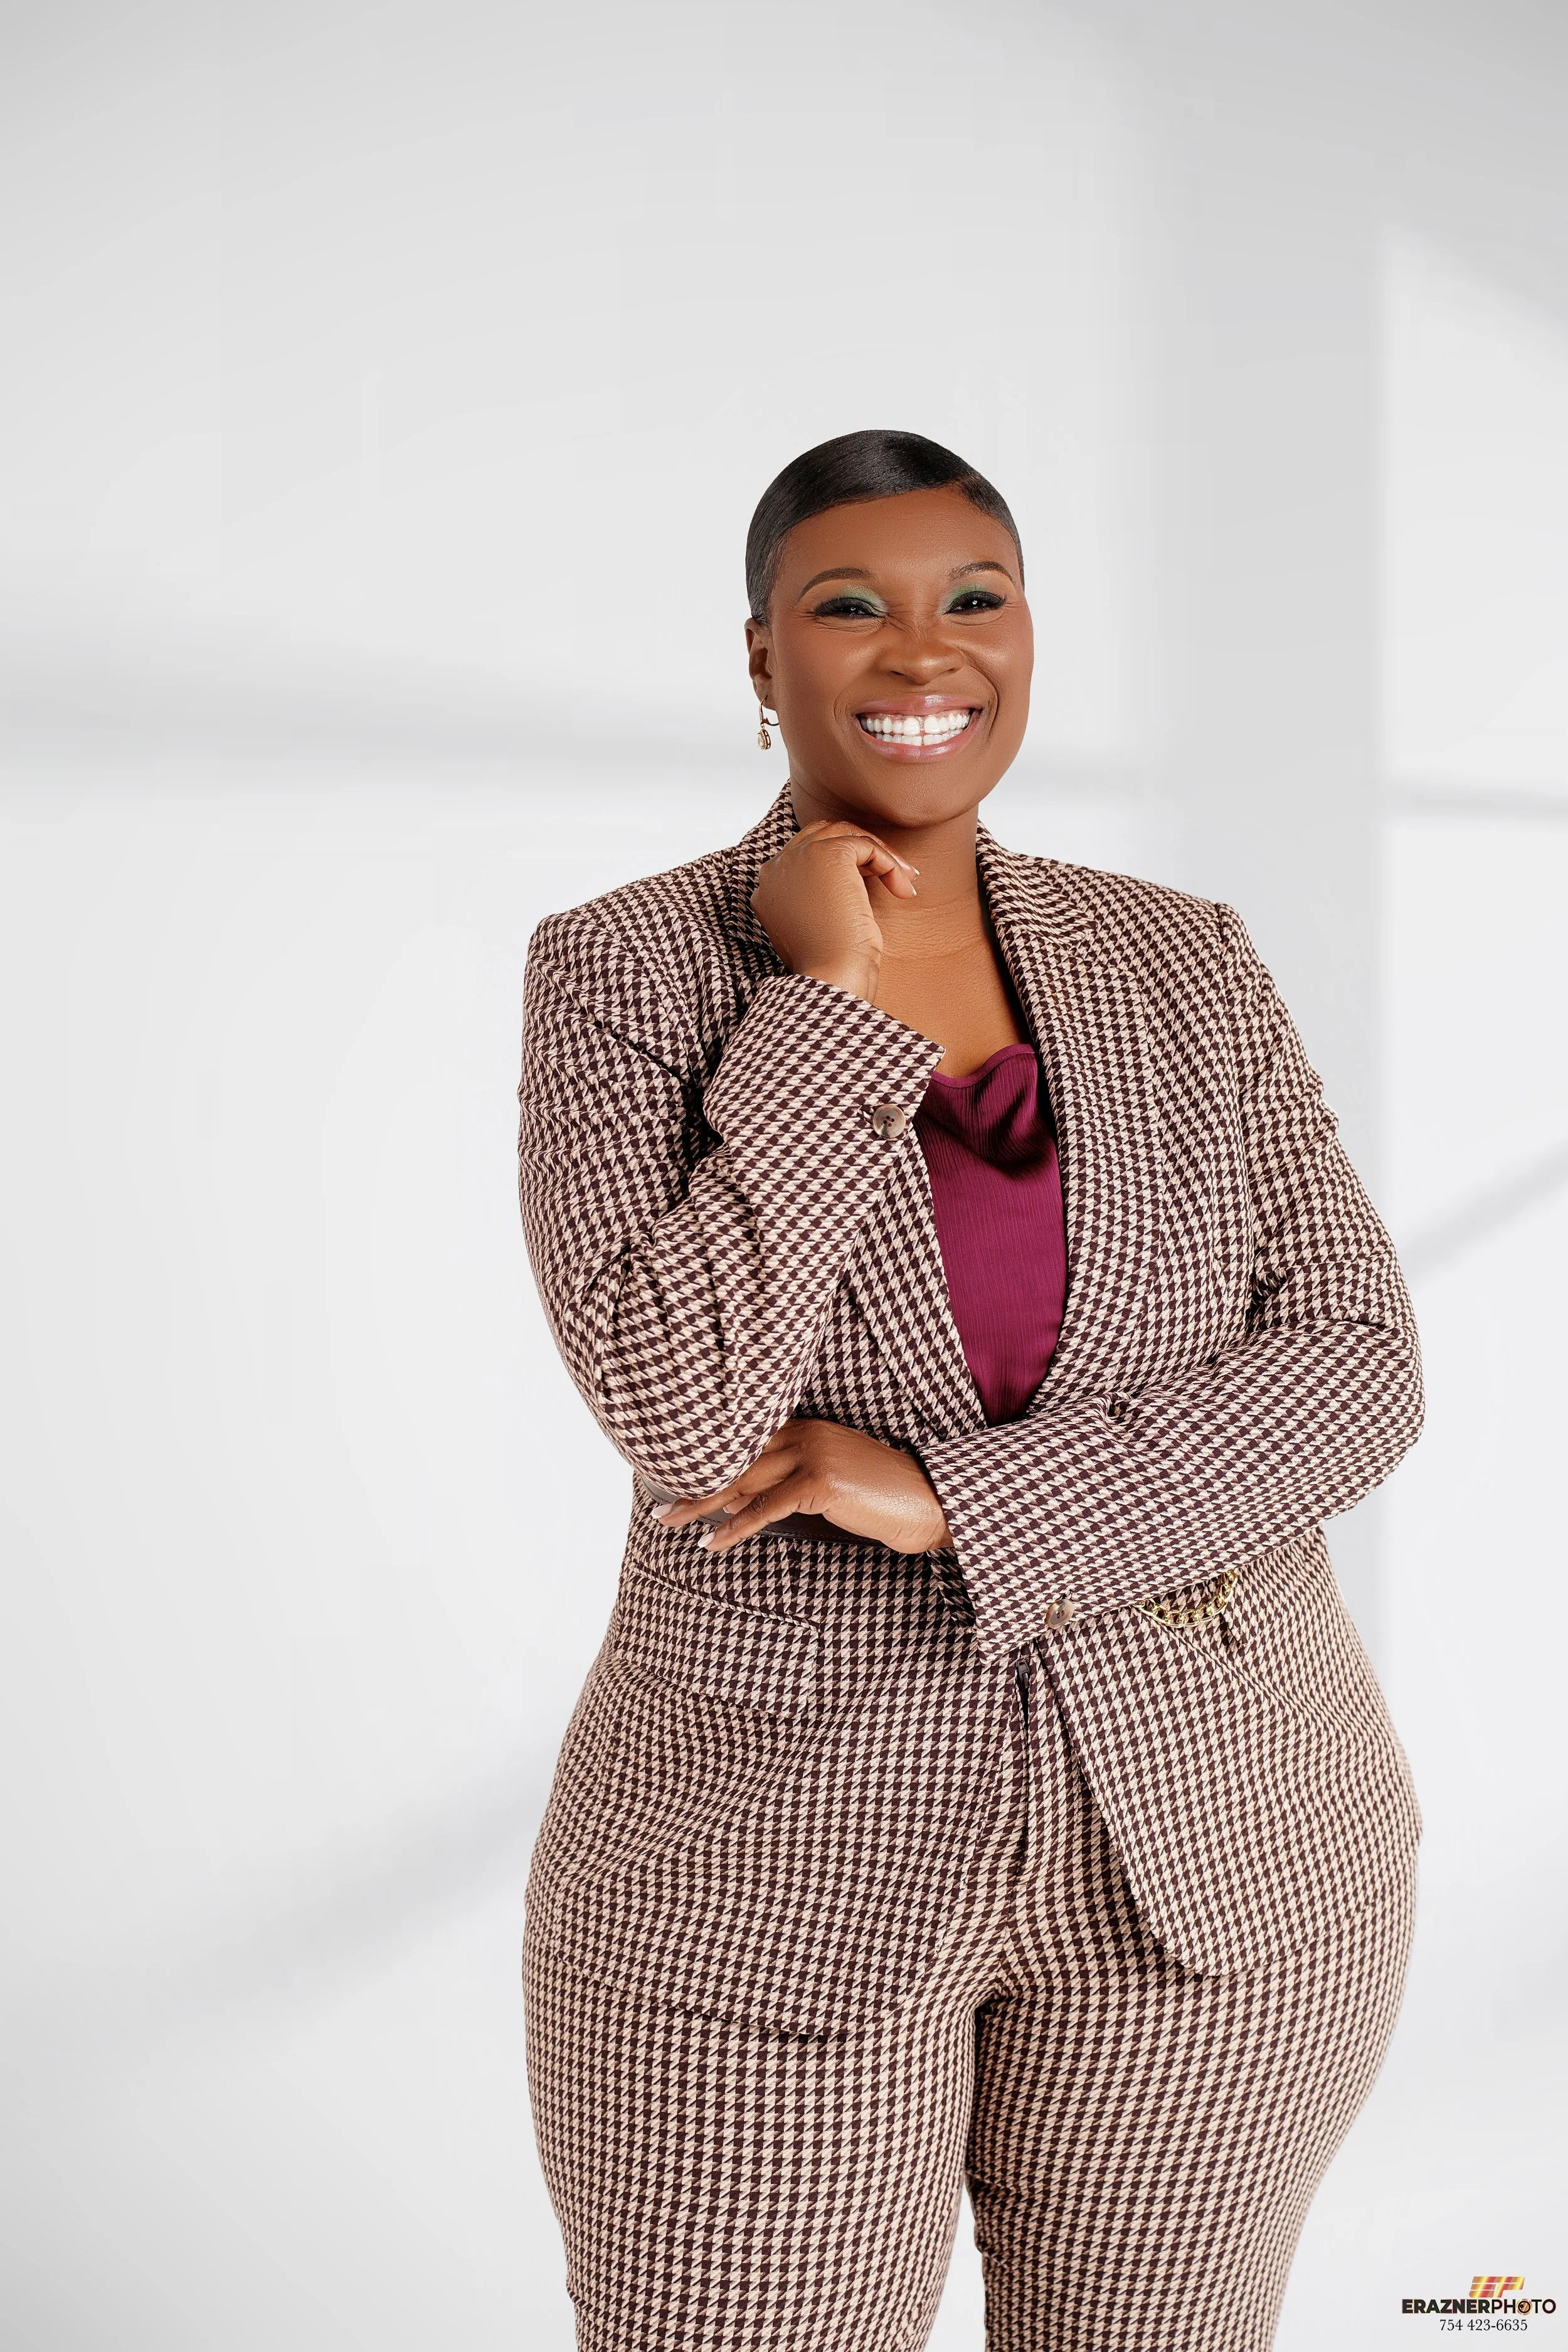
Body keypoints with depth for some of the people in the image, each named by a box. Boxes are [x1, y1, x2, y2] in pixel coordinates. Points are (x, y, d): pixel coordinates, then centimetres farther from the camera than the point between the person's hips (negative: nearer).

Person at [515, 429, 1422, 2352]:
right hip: (780, 1873, -2)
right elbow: (682, 1408, -21)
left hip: (1206, 1840, 3)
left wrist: (955, 1501, -19)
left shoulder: (1185, 969, 0)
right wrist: (826, 1011, -20)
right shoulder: (617, 977, -8)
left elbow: (1353, 1370, -9)